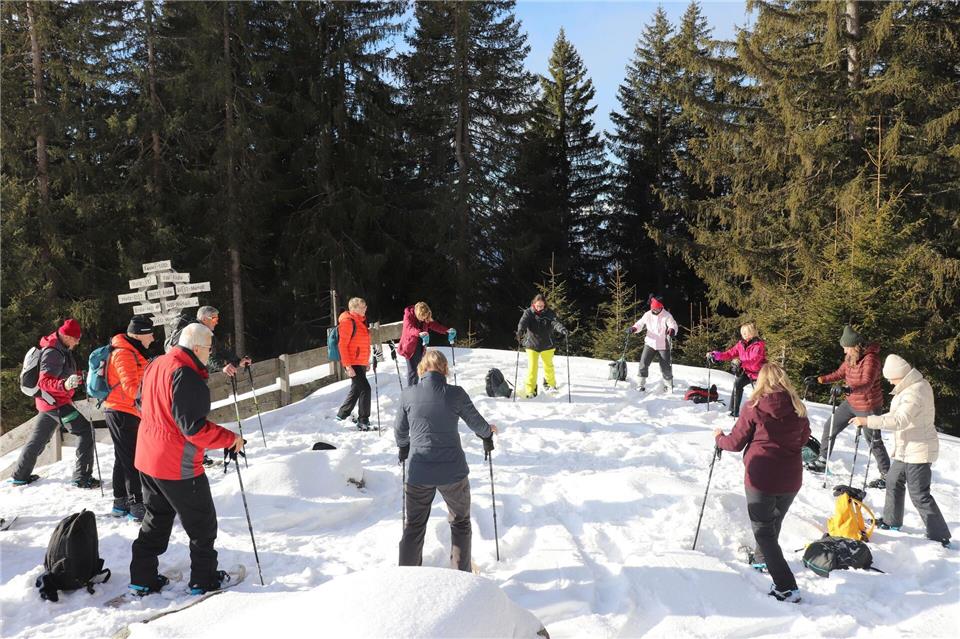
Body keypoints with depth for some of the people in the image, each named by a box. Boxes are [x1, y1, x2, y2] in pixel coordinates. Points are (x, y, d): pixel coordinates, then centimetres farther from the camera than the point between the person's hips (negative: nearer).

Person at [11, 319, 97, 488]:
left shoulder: (61, 349, 10)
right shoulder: (53, 352, -21)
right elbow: (44, 382, -29)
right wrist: (65, 385, -47)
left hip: (48, 402, 10)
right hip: (56, 402, -10)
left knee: (38, 439, 21)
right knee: (86, 431, -11)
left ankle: (20, 476, 35)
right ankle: (82, 478, -13)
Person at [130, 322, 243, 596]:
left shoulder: (155, 365, 5)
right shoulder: (187, 376, -24)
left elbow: (142, 404, 18)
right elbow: (194, 427, -27)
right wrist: (231, 439, -17)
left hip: (147, 458, 9)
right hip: (177, 465, -9)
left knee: (157, 518, 23)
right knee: (202, 522, 9)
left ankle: (142, 578, 27)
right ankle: (204, 579, 18)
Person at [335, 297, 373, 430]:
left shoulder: (360, 320, 14)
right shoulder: (347, 322, -15)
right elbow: (342, 345, -19)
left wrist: (366, 361, 22)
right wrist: (348, 366, -23)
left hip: (361, 362, 10)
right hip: (352, 363, -10)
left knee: (356, 389, 17)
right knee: (365, 388, -11)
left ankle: (342, 415, 32)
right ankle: (363, 421, -3)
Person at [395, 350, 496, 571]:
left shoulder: (408, 395, -5)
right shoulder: (455, 394, -9)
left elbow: (400, 432, 8)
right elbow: (477, 424, 4)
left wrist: (403, 447, 30)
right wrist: (488, 432, 27)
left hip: (418, 473, 1)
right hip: (453, 472, -1)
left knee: (414, 527, 18)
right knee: (460, 523, 20)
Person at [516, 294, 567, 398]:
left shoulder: (549, 313, -5)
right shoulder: (528, 312, -6)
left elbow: (555, 322, -21)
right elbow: (523, 321, -22)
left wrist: (561, 329, -43)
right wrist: (520, 331, -44)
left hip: (546, 345, 1)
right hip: (532, 344, -1)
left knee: (548, 366, 15)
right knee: (532, 367, -8)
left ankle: (550, 384, 40)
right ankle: (530, 389, 3)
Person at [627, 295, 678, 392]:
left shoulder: (667, 315, -8)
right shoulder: (647, 315, 3)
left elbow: (673, 325, -19)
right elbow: (640, 324, 10)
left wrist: (672, 330, -43)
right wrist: (634, 328, -11)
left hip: (663, 345, -3)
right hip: (650, 343, 3)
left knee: (665, 366, 3)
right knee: (643, 363, -8)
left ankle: (669, 386, 23)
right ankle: (641, 384, 2)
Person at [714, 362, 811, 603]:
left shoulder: (754, 408, -14)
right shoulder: (798, 408, -3)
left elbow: (736, 443, -6)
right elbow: (803, 438, 14)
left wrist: (719, 438, 14)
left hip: (761, 478, -5)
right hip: (791, 480, 5)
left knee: (763, 531, 5)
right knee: (774, 522, 27)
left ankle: (786, 587, -4)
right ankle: (762, 559, 50)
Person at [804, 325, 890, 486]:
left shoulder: (870, 359, -23)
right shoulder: (850, 357, 1)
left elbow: (867, 383, -34)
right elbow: (840, 374, 14)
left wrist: (851, 389, -52)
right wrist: (818, 379, 8)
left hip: (868, 407, -8)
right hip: (851, 403, 8)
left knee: (873, 441, 0)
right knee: (830, 427, 12)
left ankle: (887, 475, 15)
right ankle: (822, 461, 25)